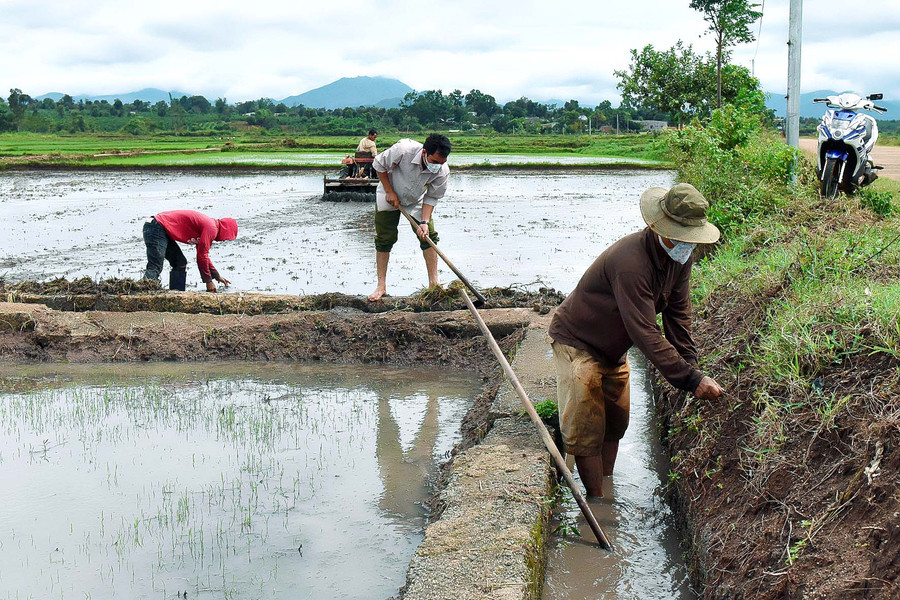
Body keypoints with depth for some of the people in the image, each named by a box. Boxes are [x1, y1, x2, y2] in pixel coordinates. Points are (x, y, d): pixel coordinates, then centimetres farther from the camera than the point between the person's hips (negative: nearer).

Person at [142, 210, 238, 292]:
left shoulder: (207, 224, 19)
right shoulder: (211, 228, -11)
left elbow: (203, 254, 30)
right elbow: (202, 256, -12)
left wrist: (217, 276, 34)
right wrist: (208, 281, -3)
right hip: (157, 229, -10)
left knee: (180, 264, 11)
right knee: (155, 268, -17)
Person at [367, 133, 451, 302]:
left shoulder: (443, 172, -28)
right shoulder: (403, 150, -38)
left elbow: (431, 197, -15)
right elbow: (379, 165, -20)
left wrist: (424, 222, -28)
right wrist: (390, 192, -20)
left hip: (416, 202, 2)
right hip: (389, 197, -2)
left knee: (429, 236, -6)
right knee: (384, 239, -2)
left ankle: (433, 283, 2)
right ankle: (381, 286, 6)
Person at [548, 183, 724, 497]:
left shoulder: (678, 254, -11)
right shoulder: (631, 262, -38)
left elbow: (678, 315, -2)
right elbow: (645, 333, -40)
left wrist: (689, 365, -11)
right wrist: (692, 379, -39)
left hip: (614, 350, 9)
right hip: (577, 342, -8)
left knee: (616, 422, 15)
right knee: (586, 432, -9)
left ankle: (606, 491, 29)